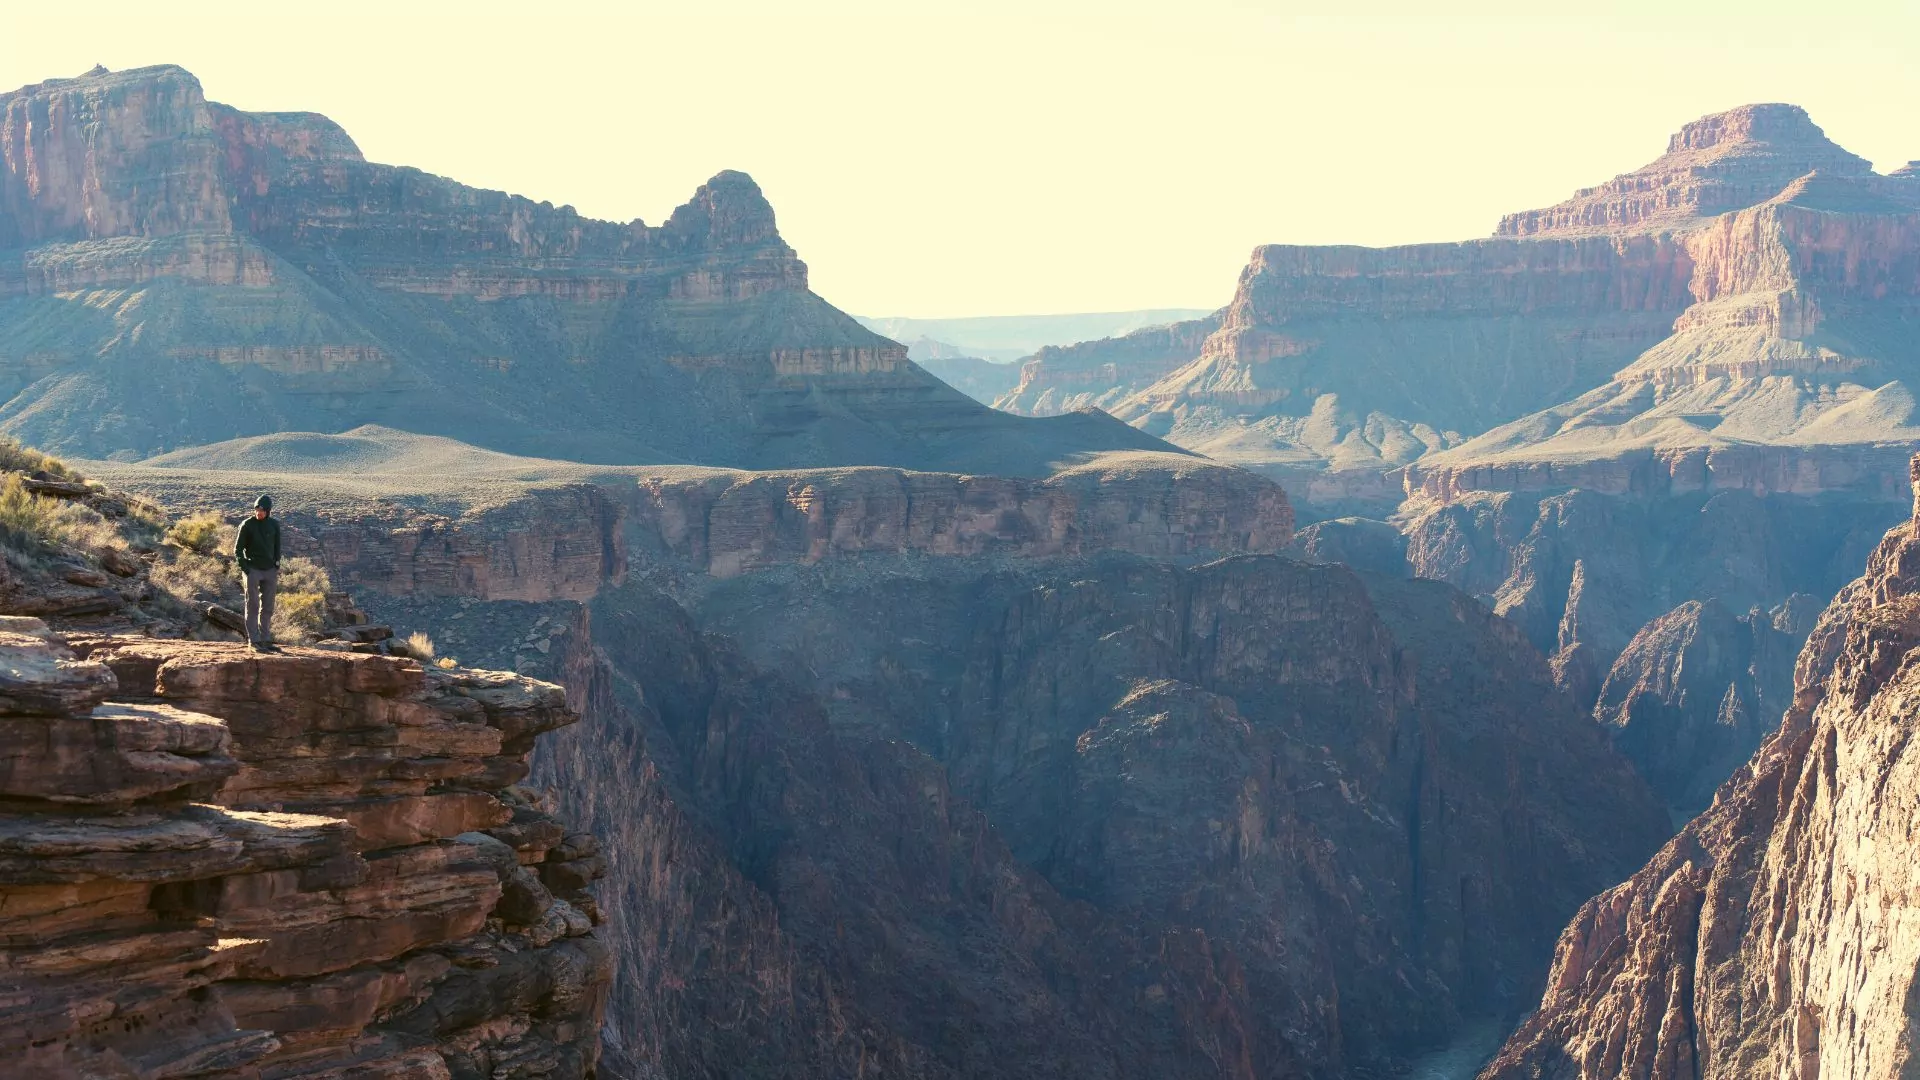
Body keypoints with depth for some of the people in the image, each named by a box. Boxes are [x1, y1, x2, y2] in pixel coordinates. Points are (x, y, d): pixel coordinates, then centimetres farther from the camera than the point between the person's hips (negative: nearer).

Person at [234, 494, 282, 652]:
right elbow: (238, 549, -3)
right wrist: (245, 568, -10)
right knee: (253, 606, -4)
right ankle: (254, 641, -4)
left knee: (267, 608, 7)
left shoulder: (274, 525, 5)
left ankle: (266, 640, 13)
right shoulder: (247, 525, -6)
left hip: (270, 571, 4)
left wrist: (276, 565, 6)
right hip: (253, 570, -4)